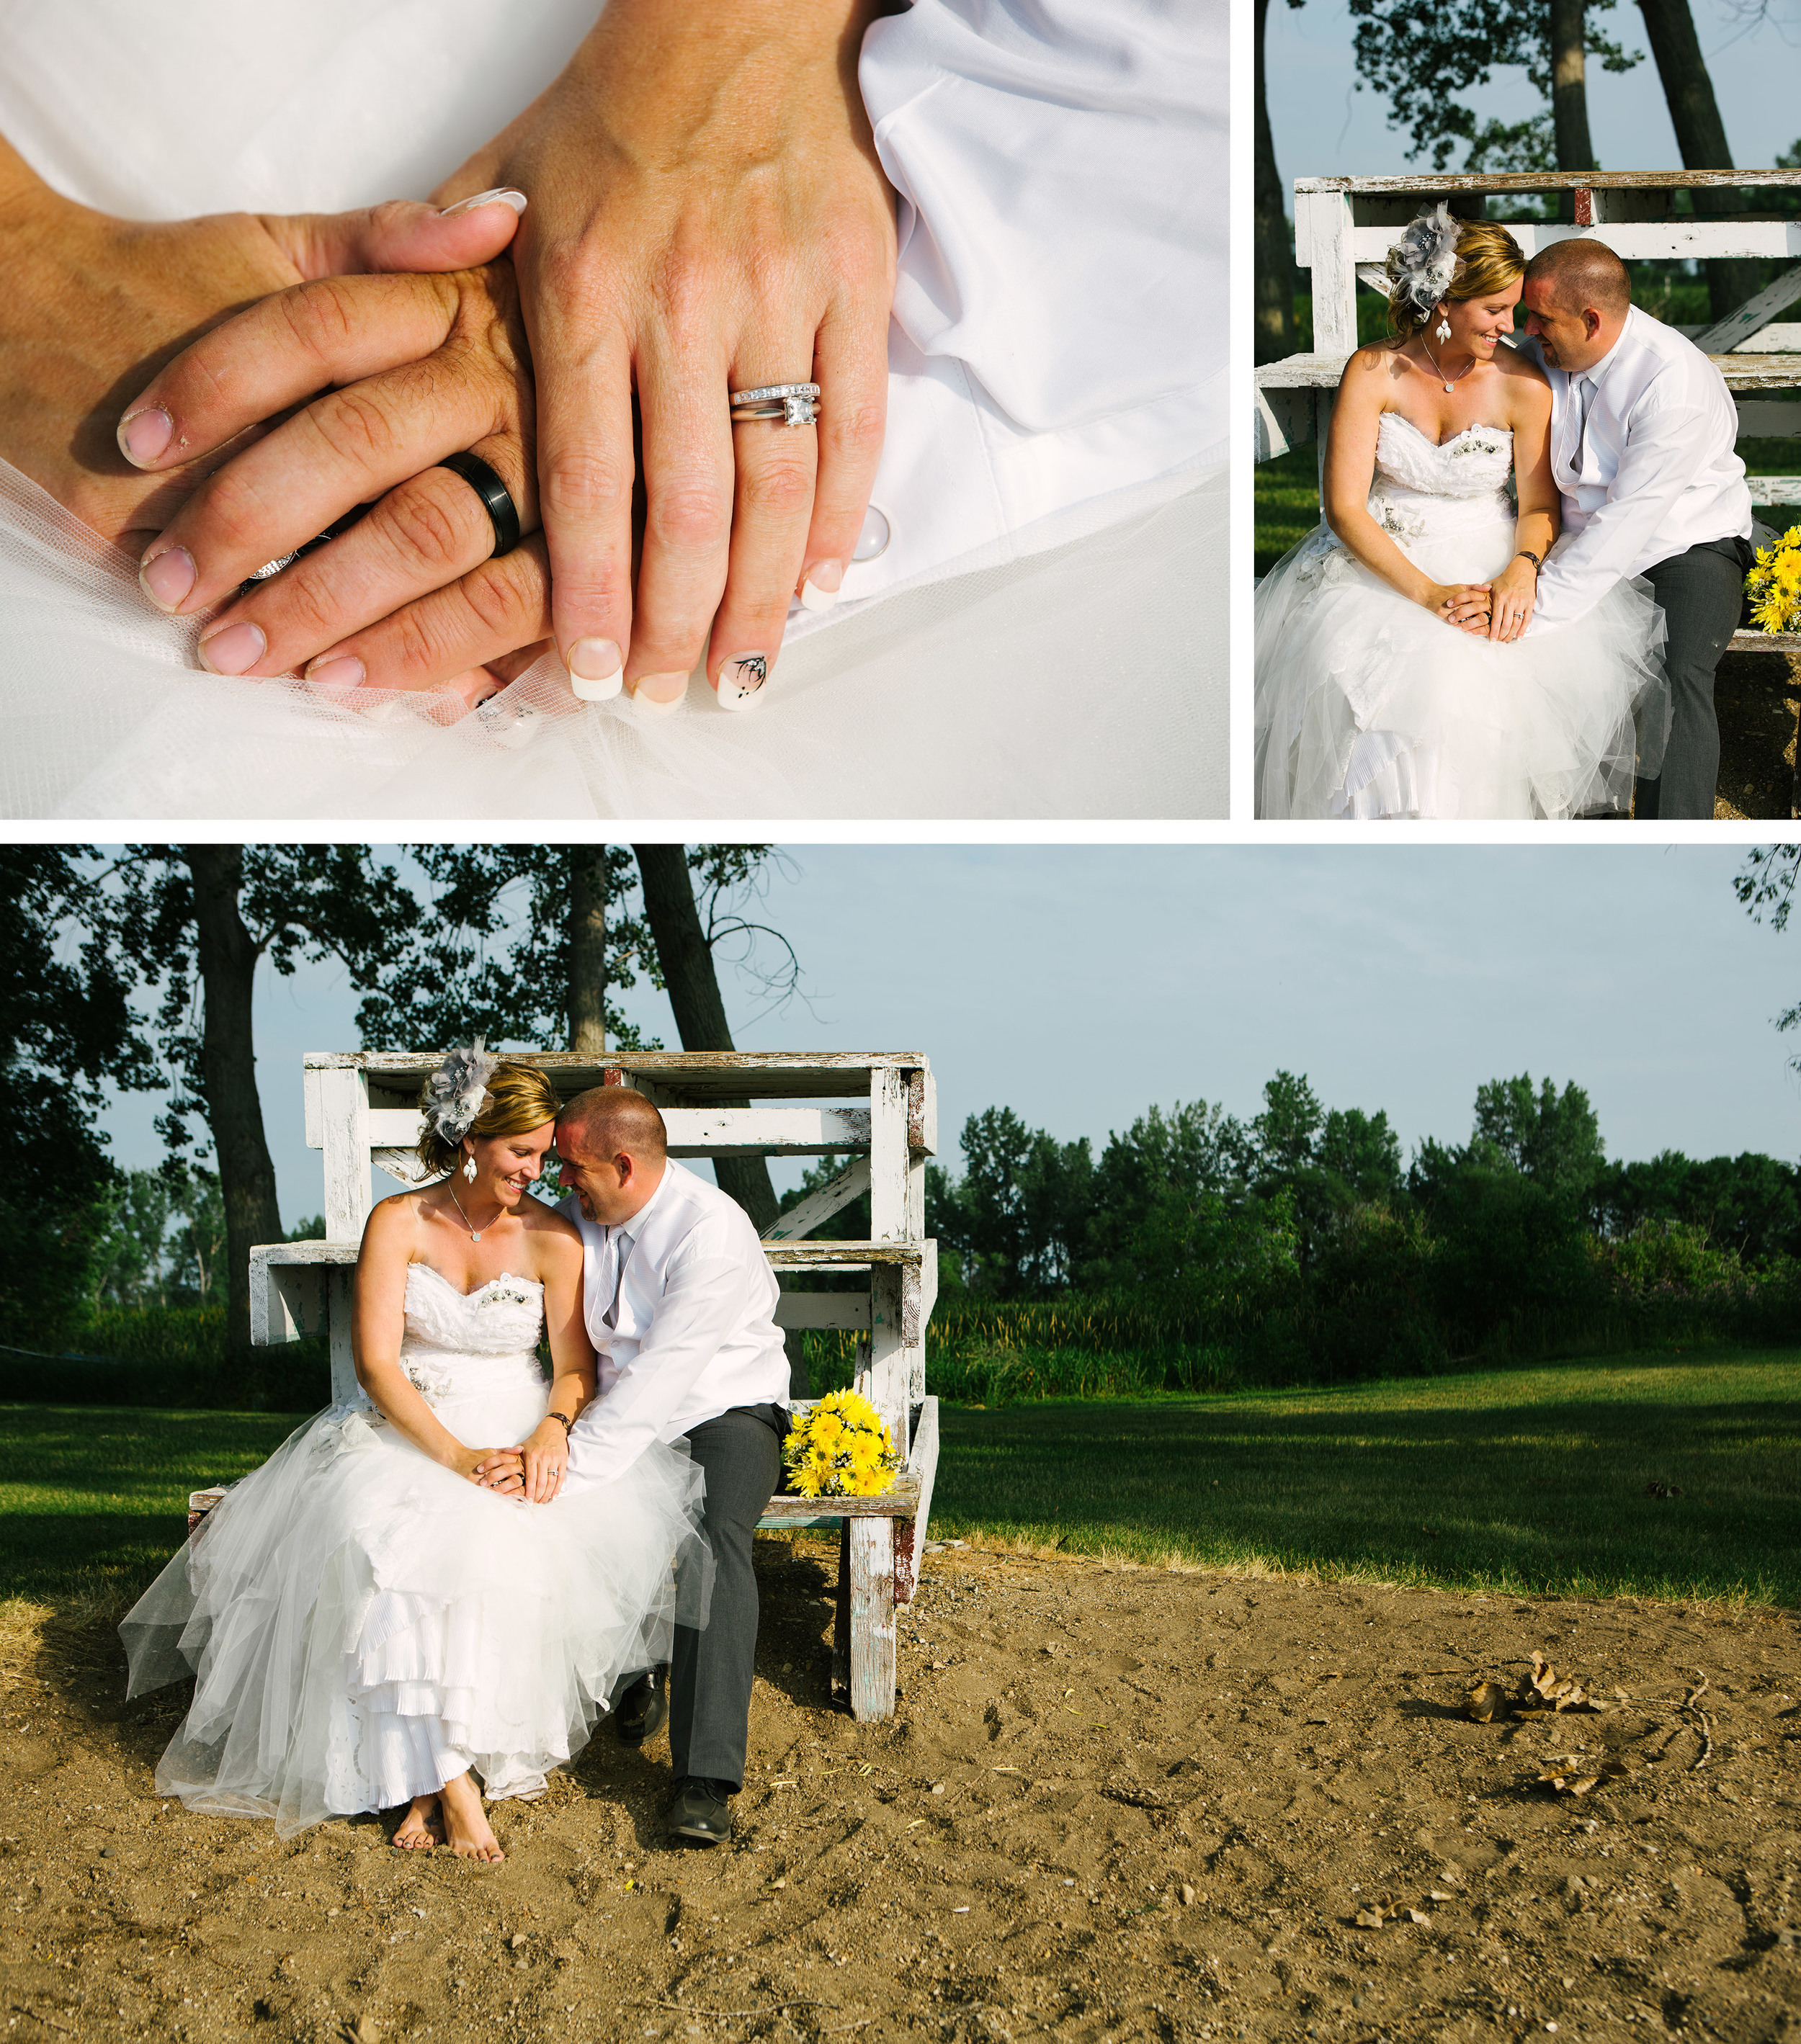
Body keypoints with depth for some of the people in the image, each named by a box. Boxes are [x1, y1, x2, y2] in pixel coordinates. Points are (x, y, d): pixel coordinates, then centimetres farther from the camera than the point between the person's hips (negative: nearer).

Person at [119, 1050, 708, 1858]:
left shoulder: (552, 1238, 0)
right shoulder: (399, 1224, -4)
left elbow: (575, 1366, 0)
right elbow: (376, 1364, -11)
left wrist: (553, 1431, -24)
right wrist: (458, 1456, -25)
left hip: (520, 1431, 1)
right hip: (407, 1430, -1)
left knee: (512, 1540, -34)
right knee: (391, 1544, -34)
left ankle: (430, 1771, -23)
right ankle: (451, 1778, -34)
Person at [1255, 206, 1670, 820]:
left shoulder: (1523, 385, -4)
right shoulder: (1374, 373, -8)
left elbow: (1539, 504, 3)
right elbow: (1344, 508, -12)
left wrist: (1523, 569, -22)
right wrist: (1430, 595, -25)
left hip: (1492, 557, 2)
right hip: (1384, 558, -2)